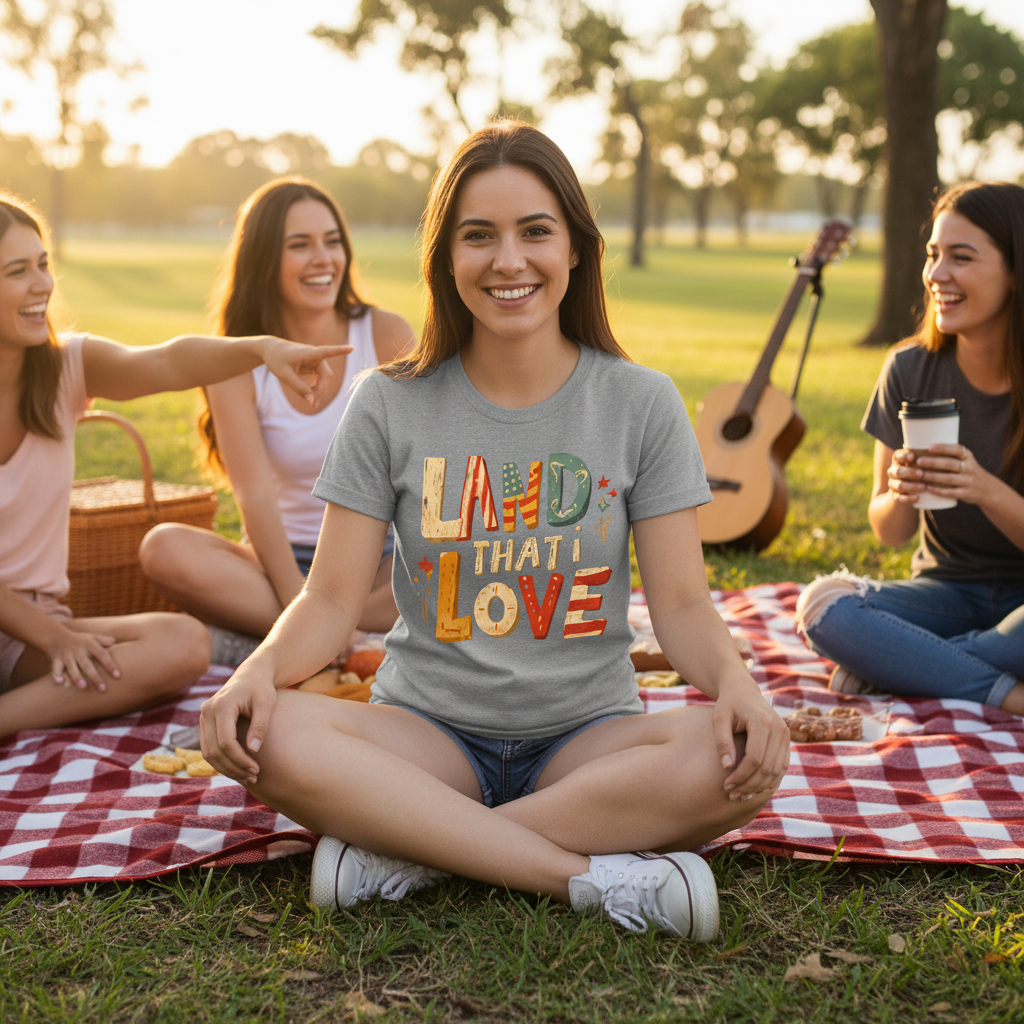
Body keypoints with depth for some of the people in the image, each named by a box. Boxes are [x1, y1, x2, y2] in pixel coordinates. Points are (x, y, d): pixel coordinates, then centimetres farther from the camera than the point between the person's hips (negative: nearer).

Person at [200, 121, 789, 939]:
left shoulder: (641, 403, 0)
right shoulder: (392, 405, 1)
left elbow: (682, 603, -2)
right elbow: (334, 598, -2)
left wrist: (736, 682, -23)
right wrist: (261, 670, -23)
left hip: (587, 734, 0)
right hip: (429, 732, 0)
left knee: (740, 763, -30)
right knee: (270, 738, -30)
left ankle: (407, 850, -23)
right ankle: (601, 875, -27)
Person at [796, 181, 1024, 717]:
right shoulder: (911, 370, -4)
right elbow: (888, 533, 0)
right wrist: (900, 494, -23)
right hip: (947, 588, 2)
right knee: (823, 604, -27)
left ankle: (889, 662, -20)